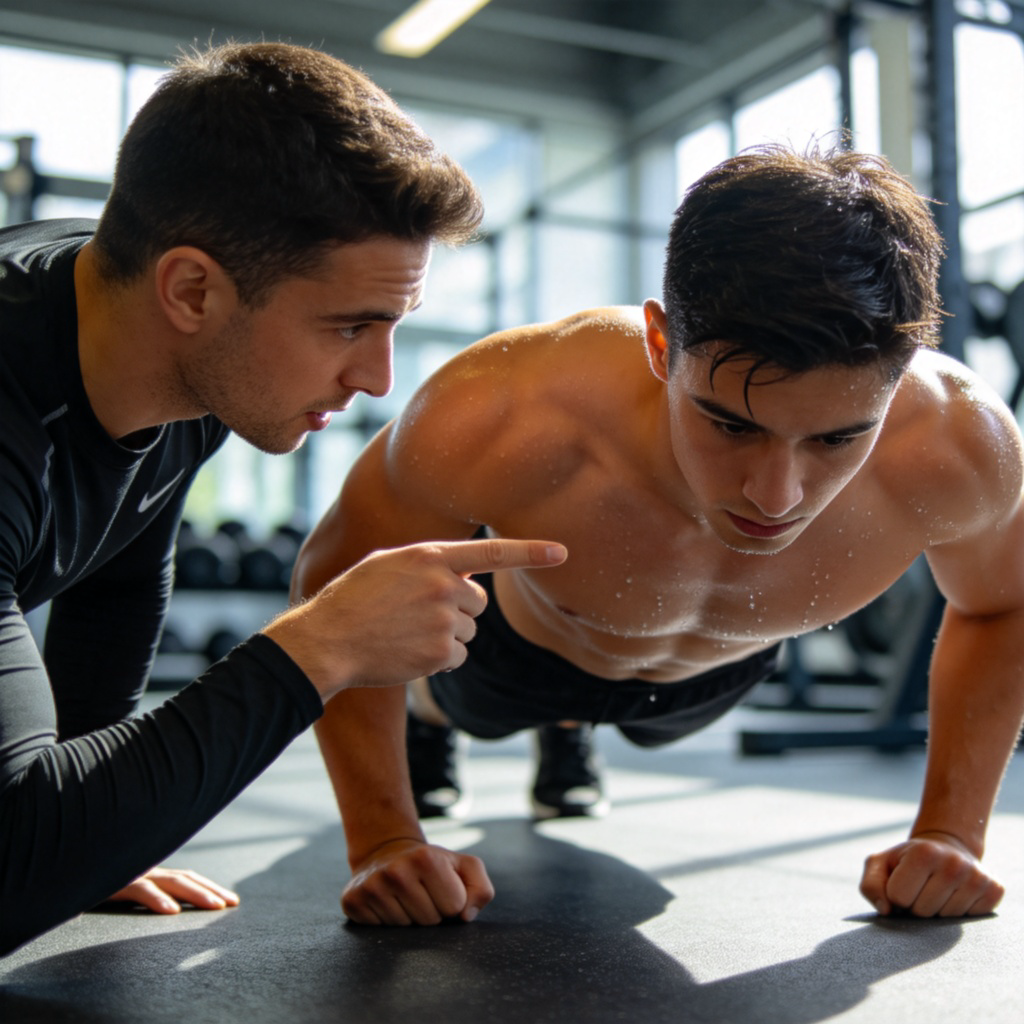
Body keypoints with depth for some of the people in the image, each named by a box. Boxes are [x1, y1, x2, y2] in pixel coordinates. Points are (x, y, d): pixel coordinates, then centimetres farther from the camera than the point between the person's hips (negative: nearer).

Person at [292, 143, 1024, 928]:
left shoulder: (956, 446, -41)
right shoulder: (500, 427, -48)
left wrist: (952, 830, -21)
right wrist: (383, 839, -30)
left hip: (719, 673, 3)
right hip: (528, 646, -2)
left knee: (649, 730, 39)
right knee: (454, 702, 34)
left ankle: (565, 736, 74)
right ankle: (423, 720, 71)